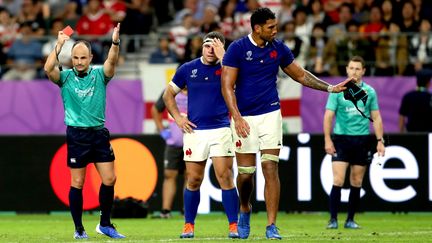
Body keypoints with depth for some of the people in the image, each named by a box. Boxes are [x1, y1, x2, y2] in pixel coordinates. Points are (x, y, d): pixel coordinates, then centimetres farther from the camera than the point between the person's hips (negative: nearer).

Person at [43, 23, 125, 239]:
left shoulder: (99, 75, 5)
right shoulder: (65, 77, 2)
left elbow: (111, 62, -13)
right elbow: (48, 69, -17)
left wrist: (115, 43, -30)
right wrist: (59, 45, -24)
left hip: (99, 133, 2)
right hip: (76, 134, -2)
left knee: (109, 179, -1)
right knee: (77, 183, 0)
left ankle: (105, 224, 13)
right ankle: (79, 229, 8)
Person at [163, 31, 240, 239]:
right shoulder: (188, 69, 6)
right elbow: (168, 94, 15)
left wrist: (222, 57, -19)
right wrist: (177, 118, 4)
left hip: (220, 130, -2)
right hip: (194, 131, 2)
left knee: (225, 177, -8)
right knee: (193, 180, 4)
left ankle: (233, 225, -5)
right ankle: (189, 225, 15)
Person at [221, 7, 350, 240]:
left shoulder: (278, 48, 4)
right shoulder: (237, 49, -7)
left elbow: (300, 75, 17)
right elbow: (227, 86, -9)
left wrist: (330, 88, 11)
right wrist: (237, 117, -20)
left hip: (270, 115, 2)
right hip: (244, 118, -2)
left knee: (270, 169, -8)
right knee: (245, 173, 1)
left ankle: (271, 226, -6)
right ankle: (245, 210, 32)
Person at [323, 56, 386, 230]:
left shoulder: (369, 92, 6)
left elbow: (376, 117, 10)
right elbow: (328, 116, 0)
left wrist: (380, 140, 3)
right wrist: (327, 140, -9)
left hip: (362, 140, 2)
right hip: (341, 139, -2)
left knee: (356, 183, 5)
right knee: (338, 181, -11)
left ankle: (350, 220, 13)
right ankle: (333, 220, -7)